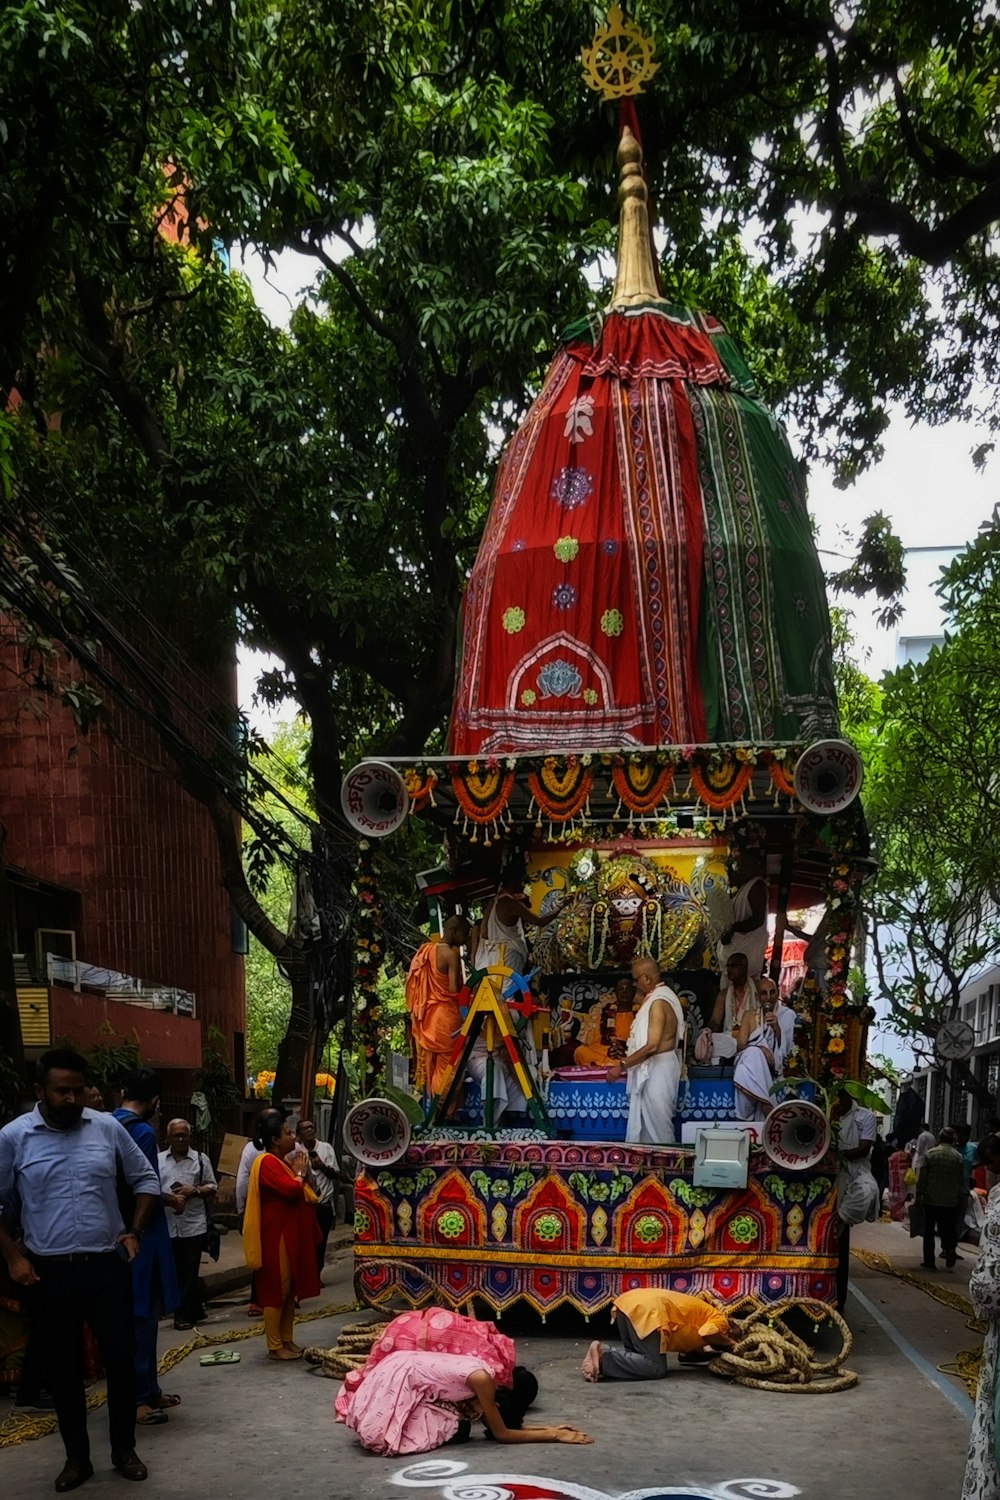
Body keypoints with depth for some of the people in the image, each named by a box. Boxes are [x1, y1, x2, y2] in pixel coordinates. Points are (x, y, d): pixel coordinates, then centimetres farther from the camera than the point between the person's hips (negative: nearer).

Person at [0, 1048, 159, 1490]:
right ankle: (77, 1457, 24)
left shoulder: (108, 1129, -1)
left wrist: (134, 1231, 1)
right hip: (49, 1272, -1)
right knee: (62, 1368, 9)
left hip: (106, 1266, 1)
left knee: (121, 1358, 6)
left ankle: (124, 1450, 23)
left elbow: (146, 1181, 10)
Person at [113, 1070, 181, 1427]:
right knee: (142, 1316, -1)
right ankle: (137, 1399, 4)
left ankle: (148, 1389, 26)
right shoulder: (142, 1133, -17)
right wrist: (173, 1200, -1)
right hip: (141, 1236, -8)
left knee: (139, 1314, 17)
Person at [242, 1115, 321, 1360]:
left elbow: (303, 1194, 21)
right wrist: (300, 1173, -9)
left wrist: (302, 1174, 5)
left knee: (290, 1289, 13)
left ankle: (287, 1341, 19)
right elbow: (290, 1189, -27)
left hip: (291, 1235, 10)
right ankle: (274, 1347, -1)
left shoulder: (284, 1161, 15)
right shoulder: (267, 1162, -16)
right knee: (276, 1290, -5)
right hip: (276, 1237, -10)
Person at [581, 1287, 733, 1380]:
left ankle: (604, 1352, -3)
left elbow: (686, 1354, 31)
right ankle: (604, 1356, -16)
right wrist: (731, 1345, 5)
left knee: (640, 1358, 21)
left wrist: (717, 1353, 27)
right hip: (647, 1309, -9)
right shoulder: (721, 1320, 11)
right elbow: (707, 1334, -13)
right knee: (656, 1368, -4)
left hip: (628, 1301, 9)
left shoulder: (705, 1314, 36)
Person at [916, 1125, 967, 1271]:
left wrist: (919, 1194, 3)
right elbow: (962, 1181, 1)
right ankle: (949, 1251, -5)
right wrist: (961, 1198, 12)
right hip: (950, 1200, 1)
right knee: (948, 1230, 14)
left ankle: (929, 1261, 8)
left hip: (931, 1199, -1)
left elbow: (922, 1177, -7)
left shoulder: (930, 1154, -7)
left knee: (929, 1231, 8)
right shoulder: (958, 1157, -4)